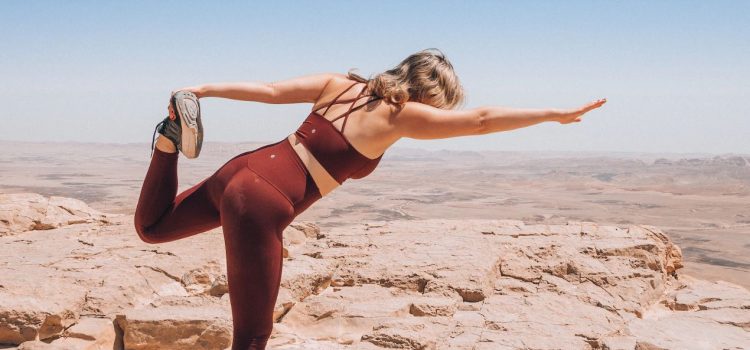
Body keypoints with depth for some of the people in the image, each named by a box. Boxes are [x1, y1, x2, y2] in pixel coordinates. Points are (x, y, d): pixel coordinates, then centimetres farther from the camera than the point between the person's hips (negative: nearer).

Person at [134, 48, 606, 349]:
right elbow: (482, 120, -4)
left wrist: (204, 90, 8)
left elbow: (271, 90, 6)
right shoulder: (400, 115, -6)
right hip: (262, 205, -7)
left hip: (242, 170, 7)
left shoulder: (340, 83, 10)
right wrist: (559, 114, 5)